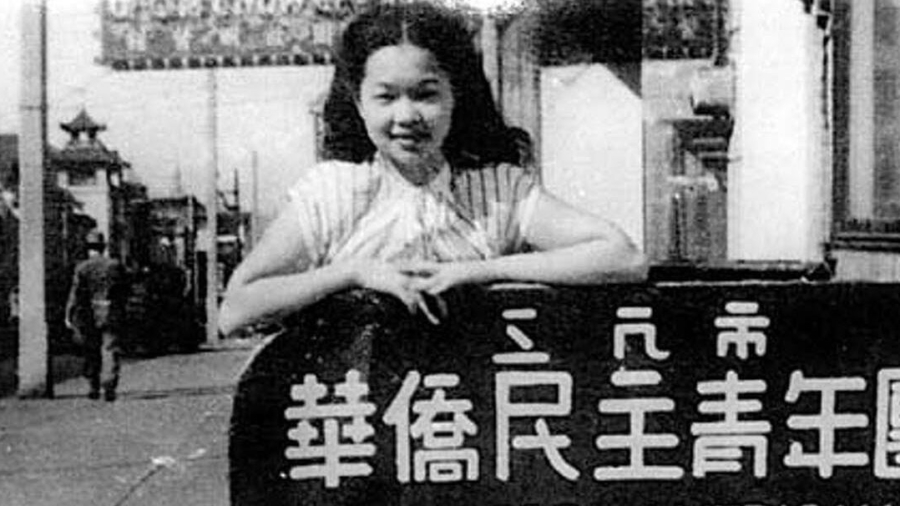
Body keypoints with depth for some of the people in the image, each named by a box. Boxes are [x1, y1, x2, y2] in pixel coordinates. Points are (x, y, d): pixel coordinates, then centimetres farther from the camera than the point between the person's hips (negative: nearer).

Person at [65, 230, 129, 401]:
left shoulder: (82, 268, -3)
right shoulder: (115, 265, 3)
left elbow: (75, 294, -6)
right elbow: (125, 291, 8)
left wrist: (68, 316, -1)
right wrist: (119, 308, 21)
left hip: (89, 316, 0)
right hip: (112, 316, 0)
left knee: (91, 353, 13)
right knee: (110, 351, 0)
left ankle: (94, 388, 19)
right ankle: (109, 387, -12)